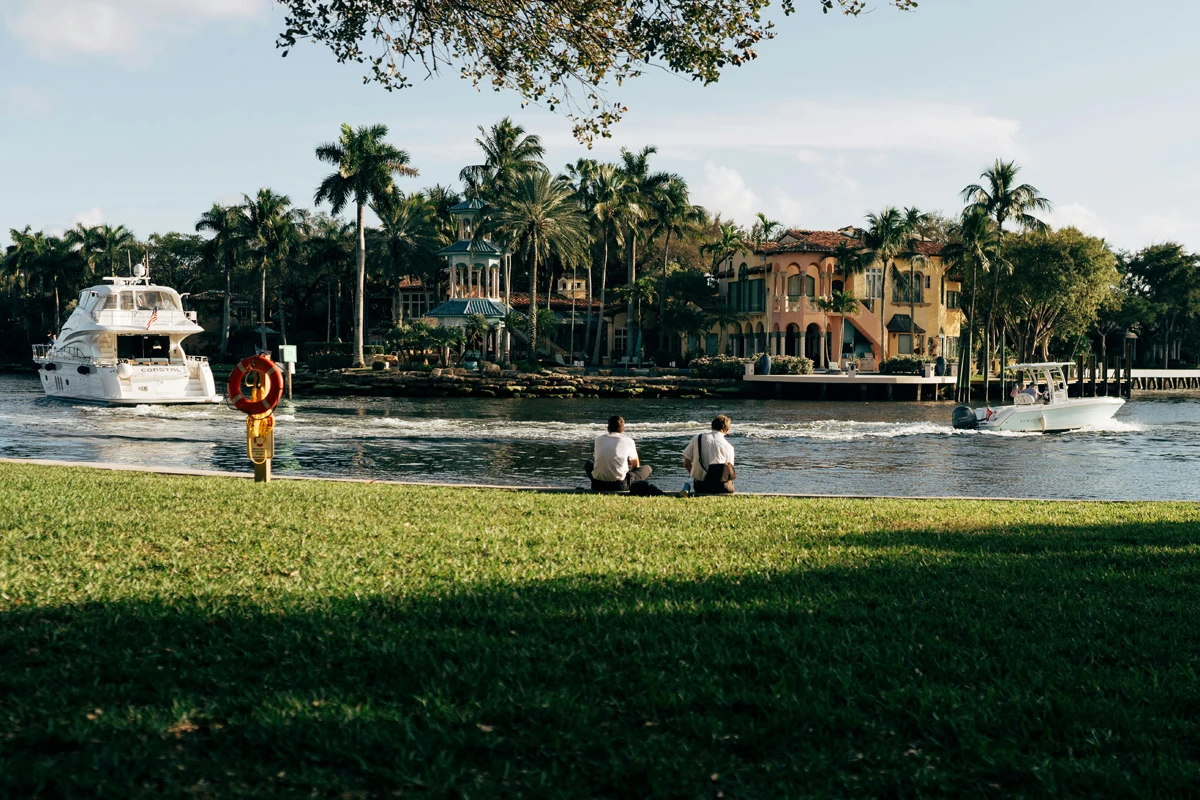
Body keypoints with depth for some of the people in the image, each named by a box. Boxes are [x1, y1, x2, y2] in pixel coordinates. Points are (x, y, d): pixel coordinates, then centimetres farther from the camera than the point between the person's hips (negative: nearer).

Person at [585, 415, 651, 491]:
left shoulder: (599, 439, 11)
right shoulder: (628, 441, 4)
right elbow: (636, 464, 19)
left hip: (598, 485, 2)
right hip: (620, 486, -2)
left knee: (587, 463, 34)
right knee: (647, 469, 16)